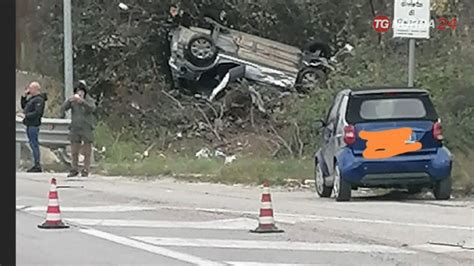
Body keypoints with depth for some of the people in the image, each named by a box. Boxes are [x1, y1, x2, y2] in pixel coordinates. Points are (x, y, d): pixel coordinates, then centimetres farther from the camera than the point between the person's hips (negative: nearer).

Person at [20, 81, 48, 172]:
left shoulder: (39, 100, -14)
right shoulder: (32, 98, 17)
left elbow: (37, 113, -23)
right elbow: (23, 106, 26)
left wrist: (25, 115, -20)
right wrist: (24, 96, 14)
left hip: (34, 125, -10)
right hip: (30, 125, 10)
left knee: (34, 144, -10)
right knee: (33, 144, 12)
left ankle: (37, 166, -10)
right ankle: (36, 165, 16)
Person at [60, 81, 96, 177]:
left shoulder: (89, 100, -3)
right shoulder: (72, 101, 4)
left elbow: (92, 108, -24)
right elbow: (63, 108, -8)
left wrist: (82, 101, -39)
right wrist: (69, 101, -28)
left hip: (87, 129, -2)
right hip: (75, 129, 3)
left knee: (87, 152, 0)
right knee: (74, 152, 5)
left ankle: (86, 170, 5)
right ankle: (74, 169, 11)